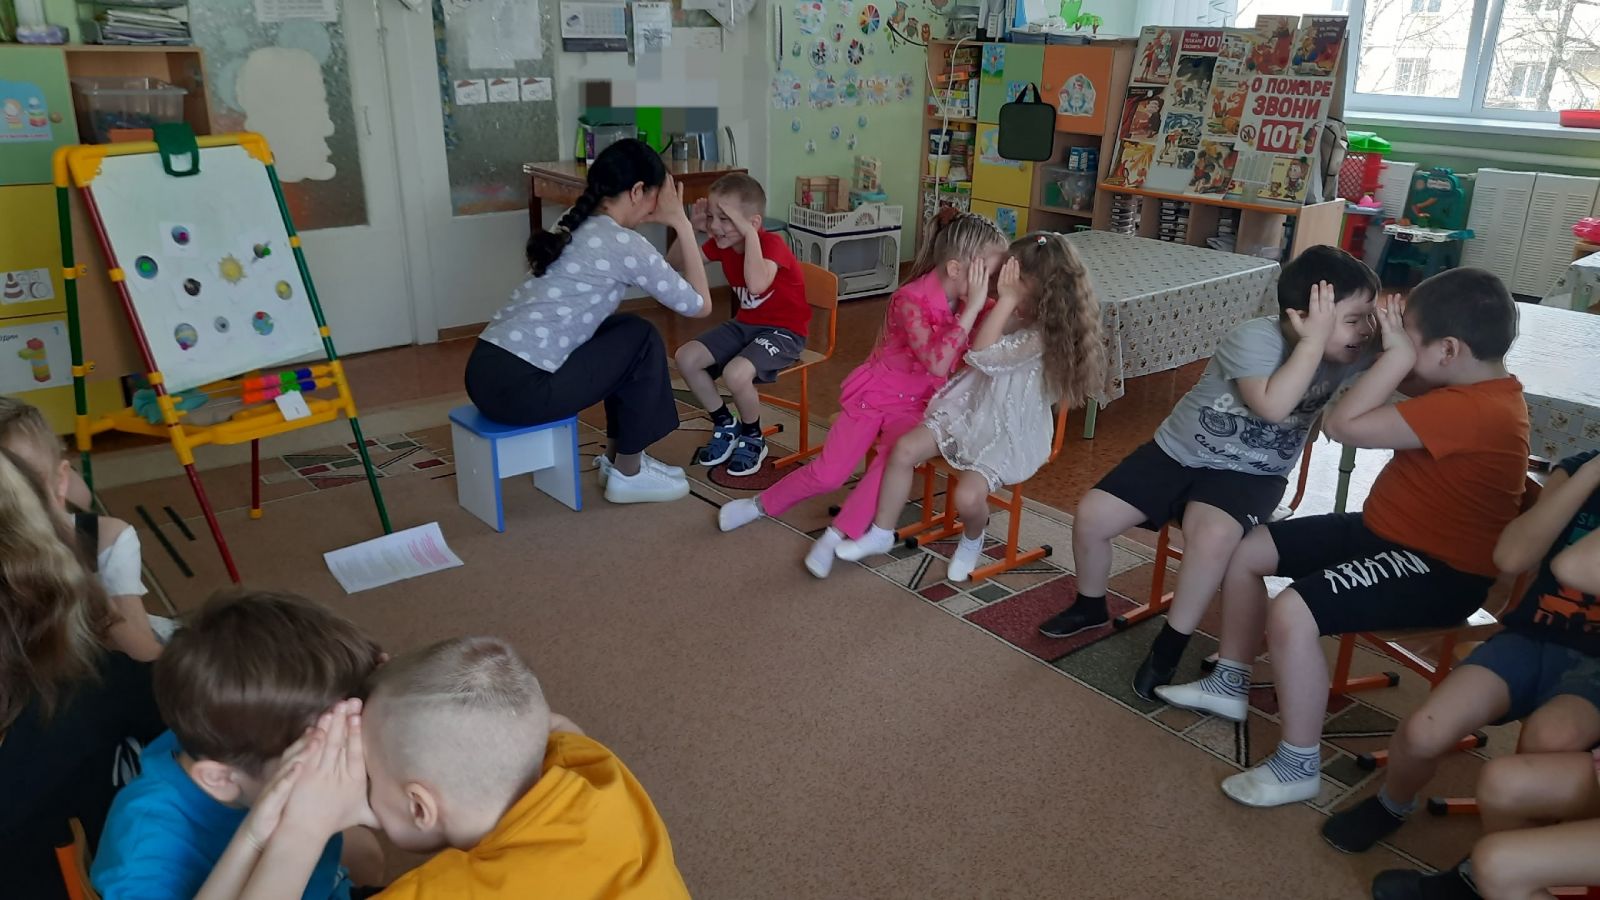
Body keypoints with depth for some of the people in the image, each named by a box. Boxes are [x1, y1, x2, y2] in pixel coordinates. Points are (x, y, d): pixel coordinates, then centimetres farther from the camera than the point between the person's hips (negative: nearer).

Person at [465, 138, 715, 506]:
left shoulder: (576, 226, 16)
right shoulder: (625, 245, -9)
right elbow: (700, 305, 0)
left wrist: (662, 219, 27)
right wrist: (682, 224, 5)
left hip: (484, 371, 9)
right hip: (519, 388, -9)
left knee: (625, 330, 19)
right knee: (643, 340, 5)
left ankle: (617, 454, 29)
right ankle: (628, 475, 14)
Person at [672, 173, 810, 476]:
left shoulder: (771, 244, -24)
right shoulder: (722, 243, -3)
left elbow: (757, 284, -45)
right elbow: (673, 262, 3)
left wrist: (750, 234, -38)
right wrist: (691, 228, -11)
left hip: (783, 330, -8)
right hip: (745, 324, 8)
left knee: (736, 373, -33)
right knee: (686, 358, -9)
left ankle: (753, 439, -2)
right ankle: (726, 426, 11)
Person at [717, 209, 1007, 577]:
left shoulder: (969, 303, -4)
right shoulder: (912, 300, -24)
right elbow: (937, 364, -35)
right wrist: (972, 310, -35)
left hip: (917, 405, 4)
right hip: (876, 391, -4)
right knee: (827, 474, -7)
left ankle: (835, 537, -17)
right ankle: (761, 503, 21)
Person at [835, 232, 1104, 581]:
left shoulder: (1045, 335, -25)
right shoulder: (1019, 315, 1)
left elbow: (983, 355, -32)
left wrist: (1007, 299, -29)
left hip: (1010, 434, -8)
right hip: (971, 408, 8)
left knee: (967, 497, -26)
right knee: (904, 450, -8)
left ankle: (972, 540, 14)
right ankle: (881, 534, 9)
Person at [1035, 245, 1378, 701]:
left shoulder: (1350, 355, -9)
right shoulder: (1254, 338, -23)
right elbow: (1272, 405, -37)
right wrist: (1316, 338, -36)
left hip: (1249, 474, 1)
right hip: (1179, 452, -1)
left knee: (1213, 536, -33)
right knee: (1091, 516, -9)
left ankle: (1170, 645, -11)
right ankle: (1090, 606, 21)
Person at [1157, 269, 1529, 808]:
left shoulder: (1472, 410, -30)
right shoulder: (1480, 387, 2)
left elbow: (1344, 425, -31)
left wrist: (1397, 353, -22)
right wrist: (1400, 352, 0)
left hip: (1437, 571, -11)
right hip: (1389, 530, 11)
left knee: (1291, 614, -30)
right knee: (1246, 550, 7)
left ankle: (1299, 766, -9)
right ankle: (1230, 685, 22)